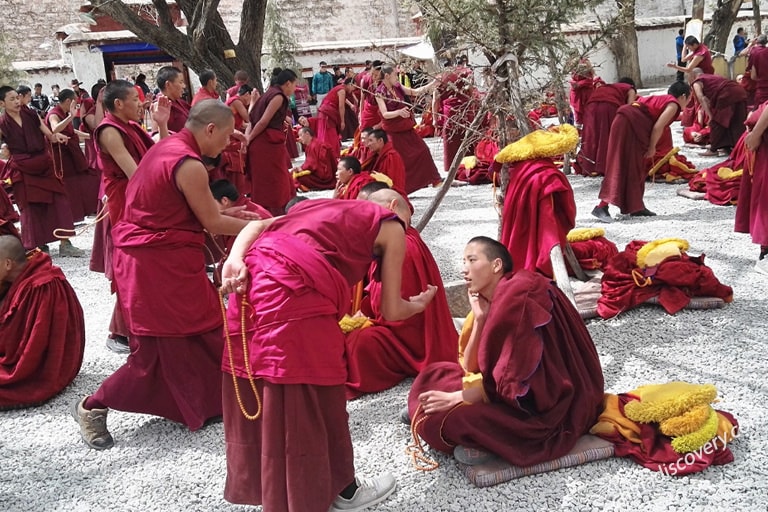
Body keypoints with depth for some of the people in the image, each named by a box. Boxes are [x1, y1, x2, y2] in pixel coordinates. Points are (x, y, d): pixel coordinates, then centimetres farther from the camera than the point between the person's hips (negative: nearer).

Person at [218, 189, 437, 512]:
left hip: (254, 278, 8)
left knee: (259, 391, 19)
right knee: (312, 397, 8)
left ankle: (267, 486, 38)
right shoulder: (391, 227, 16)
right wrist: (418, 305, 34)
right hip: (294, 291, -7)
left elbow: (258, 225, 17)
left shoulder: (326, 206, 32)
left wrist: (236, 261, 3)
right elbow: (391, 311, 14)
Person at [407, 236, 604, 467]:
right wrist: (479, 317, -4)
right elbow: (470, 368, 6)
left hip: (544, 405, -10)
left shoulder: (517, 295, -21)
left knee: (440, 420, -23)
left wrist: (455, 398, -14)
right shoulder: (491, 300, 7)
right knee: (432, 376, 10)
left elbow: (510, 379, -22)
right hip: (519, 390, 10)